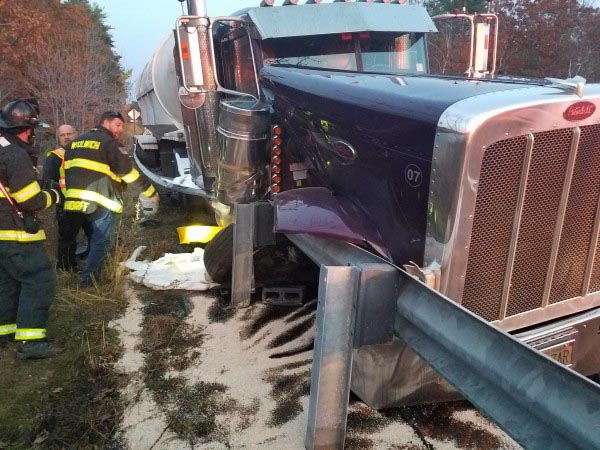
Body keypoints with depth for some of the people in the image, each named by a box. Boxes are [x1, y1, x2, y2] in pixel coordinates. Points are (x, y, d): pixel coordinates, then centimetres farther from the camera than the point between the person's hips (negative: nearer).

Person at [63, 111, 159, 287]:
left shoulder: (76, 142, 22)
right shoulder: (111, 144, -4)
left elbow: (65, 172, 24)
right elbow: (129, 173, -7)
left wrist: (68, 197, 30)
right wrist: (151, 193, 1)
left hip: (75, 200, 8)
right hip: (102, 202, -8)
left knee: (95, 238, 22)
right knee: (102, 241, 0)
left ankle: (90, 275, 27)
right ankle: (88, 280, -5)